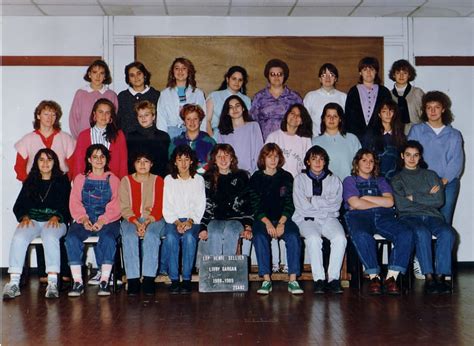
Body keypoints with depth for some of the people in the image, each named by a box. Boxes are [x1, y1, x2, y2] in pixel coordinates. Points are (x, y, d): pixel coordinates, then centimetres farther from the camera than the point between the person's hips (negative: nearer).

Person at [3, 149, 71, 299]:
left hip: (55, 221, -2)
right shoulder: (30, 182, 21)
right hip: (32, 220, 3)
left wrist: (57, 217, -15)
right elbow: (18, 206, 15)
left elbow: (68, 206, 3)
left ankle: (52, 282, -43)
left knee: (50, 236, -37)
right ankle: (14, 283, -35)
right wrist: (24, 217, -6)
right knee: (18, 237, -30)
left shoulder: (62, 181, 13)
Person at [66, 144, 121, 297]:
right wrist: (83, 219, -13)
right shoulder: (80, 178, 17)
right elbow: (74, 203, 6)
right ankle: (77, 282, -27)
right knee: (71, 238, -28)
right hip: (84, 220, 2)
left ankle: (104, 281, -31)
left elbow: (115, 206, 1)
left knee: (108, 238, -34)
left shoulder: (113, 180, 13)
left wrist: (102, 221, -16)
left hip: (107, 220, -1)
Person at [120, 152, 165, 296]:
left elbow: (159, 208, -1)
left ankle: (149, 278, -32)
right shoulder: (126, 181, 9)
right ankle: (132, 279, -31)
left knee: (151, 236, -33)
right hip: (131, 219, 1)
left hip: (153, 219, -1)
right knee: (129, 237, -31)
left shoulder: (158, 181, 7)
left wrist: (147, 223, -18)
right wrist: (136, 223, -16)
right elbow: (124, 208, 0)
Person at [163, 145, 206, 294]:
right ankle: (174, 279, -27)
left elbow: (200, 205, 3)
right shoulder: (168, 179, 9)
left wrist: (189, 221, -13)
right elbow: (167, 206, 3)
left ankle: (186, 279, -27)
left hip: (193, 219, 0)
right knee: (171, 237, -32)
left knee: (189, 237, -33)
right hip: (173, 219, 1)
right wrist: (177, 222, -13)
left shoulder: (198, 179, 10)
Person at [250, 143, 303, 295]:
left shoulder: (287, 177, 10)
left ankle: (293, 280, -28)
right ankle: (266, 280, -29)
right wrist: (267, 223, -16)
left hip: (283, 218, 1)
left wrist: (281, 223, -13)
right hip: (262, 218, 0)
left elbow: (289, 204, 3)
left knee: (293, 236, -29)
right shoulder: (256, 178, 8)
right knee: (260, 237, -31)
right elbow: (256, 206, 0)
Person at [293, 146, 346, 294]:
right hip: (306, 220, -2)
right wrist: (325, 204, -2)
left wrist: (313, 200, -4)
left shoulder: (334, 180, 16)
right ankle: (318, 279, -28)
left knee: (340, 238, -29)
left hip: (329, 219, 2)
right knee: (314, 238, -34)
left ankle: (333, 278, -25)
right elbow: (301, 206, -1)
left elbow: (336, 204, 1)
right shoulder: (300, 179, 12)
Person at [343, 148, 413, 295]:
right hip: (359, 217, -3)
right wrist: (380, 203, 7)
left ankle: (391, 276, -31)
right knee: (361, 236, -41)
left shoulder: (381, 181, 29)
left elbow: (389, 202, 9)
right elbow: (355, 204, 0)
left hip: (383, 217, 3)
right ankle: (374, 276, -34)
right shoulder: (350, 181, 20)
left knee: (406, 234, -29)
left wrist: (366, 198, 4)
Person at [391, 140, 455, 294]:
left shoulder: (431, 175, 21)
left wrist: (414, 197, 1)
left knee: (447, 232, -31)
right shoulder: (397, 179, 16)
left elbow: (439, 200, 5)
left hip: (432, 215, 2)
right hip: (409, 216, -2)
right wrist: (428, 197, 3)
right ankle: (429, 277, -35)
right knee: (422, 232, -37)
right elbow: (401, 205, -1)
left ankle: (440, 276, -32)